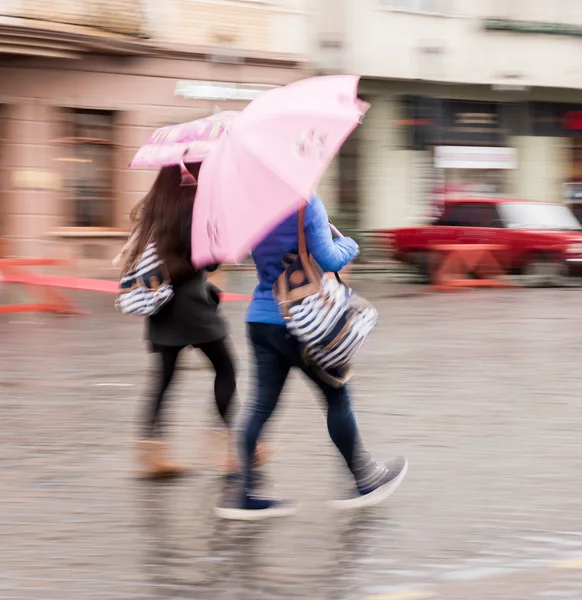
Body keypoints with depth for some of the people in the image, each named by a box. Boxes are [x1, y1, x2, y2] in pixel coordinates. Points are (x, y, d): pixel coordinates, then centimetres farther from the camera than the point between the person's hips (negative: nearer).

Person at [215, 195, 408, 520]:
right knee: (337, 397, 9)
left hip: (260, 319, 6)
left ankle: (246, 495, 2)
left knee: (263, 404, 7)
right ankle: (365, 480, 20)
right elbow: (328, 259, -18)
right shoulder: (308, 204, -15)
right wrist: (349, 246, 4)